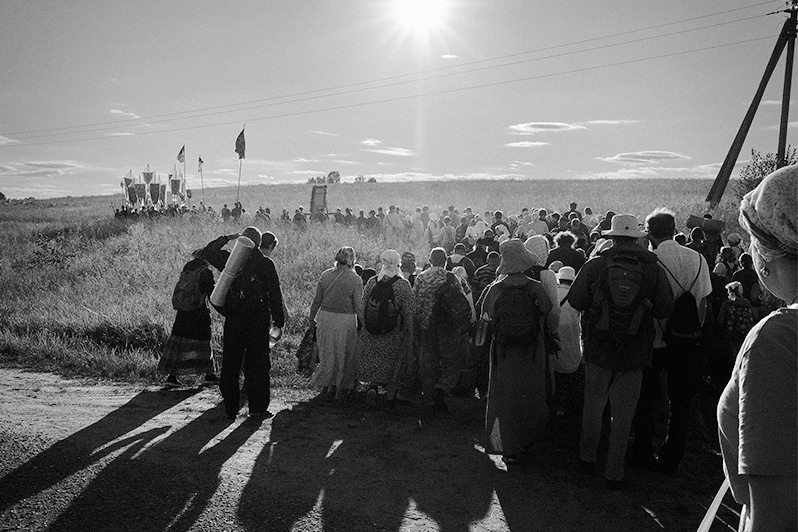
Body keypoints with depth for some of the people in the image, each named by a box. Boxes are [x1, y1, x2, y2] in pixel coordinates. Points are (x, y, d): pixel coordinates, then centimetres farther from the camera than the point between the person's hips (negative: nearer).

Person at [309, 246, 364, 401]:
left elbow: (317, 300, 4)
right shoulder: (356, 279, -8)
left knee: (327, 354, 16)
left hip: (325, 318, 3)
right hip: (346, 320, -2)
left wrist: (312, 318, 15)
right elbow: (358, 306, -9)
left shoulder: (326, 275, 1)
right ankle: (342, 390, 20)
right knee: (345, 355, 12)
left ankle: (327, 386, 19)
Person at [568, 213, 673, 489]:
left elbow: (575, 300, -4)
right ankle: (614, 472, 18)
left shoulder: (595, 265, -7)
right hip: (635, 353, 0)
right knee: (623, 414, 10)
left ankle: (588, 457, 33)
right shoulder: (654, 268, -5)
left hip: (598, 349, 0)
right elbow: (665, 309, -2)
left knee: (593, 405, 19)